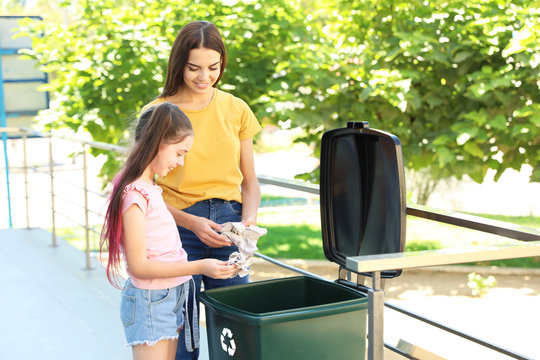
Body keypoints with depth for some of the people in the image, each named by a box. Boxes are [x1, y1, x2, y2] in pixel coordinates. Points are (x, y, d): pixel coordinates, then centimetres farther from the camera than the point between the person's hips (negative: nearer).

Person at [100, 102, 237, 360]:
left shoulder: (149, 189, 8)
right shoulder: (134, 195, -20)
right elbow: (139, 266, -20)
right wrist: (199, 267, -20)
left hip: (171, 297, 9)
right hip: (150, 302, -9)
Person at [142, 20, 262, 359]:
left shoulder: (236, 110, 6)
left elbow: (249, 180, 13)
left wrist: (249, 217, -7)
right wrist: (191, 222, -16)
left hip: (228, 223, 3)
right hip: (178, 225, -3)